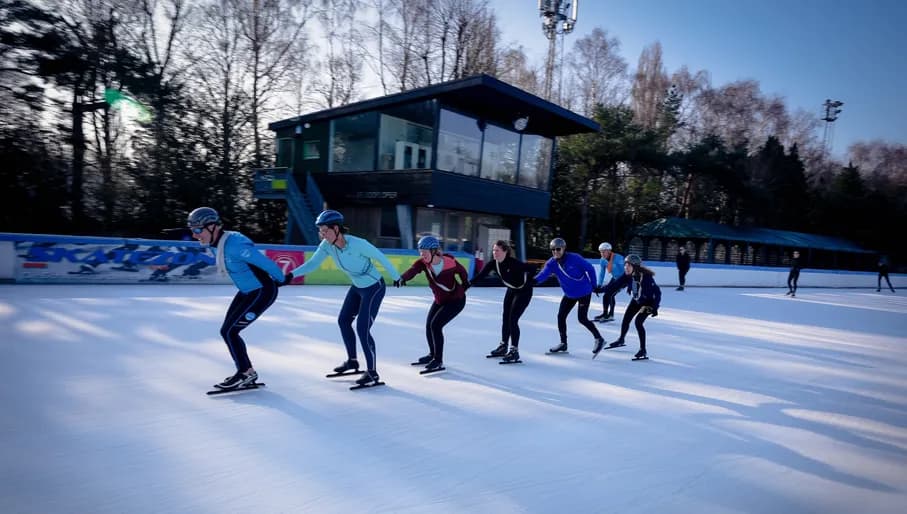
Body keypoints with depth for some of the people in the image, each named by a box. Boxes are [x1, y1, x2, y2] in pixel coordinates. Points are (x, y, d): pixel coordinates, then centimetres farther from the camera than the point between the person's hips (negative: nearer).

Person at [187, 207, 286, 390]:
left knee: (229, 331, -7)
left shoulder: (233, 244, -28)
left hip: (262, 292, -9)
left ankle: (246, 372, 10)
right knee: (227, 331, 9)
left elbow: (265, 263, -25)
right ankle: (247, 373, 20)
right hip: (247, 291, 9)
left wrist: (280, 280, -9)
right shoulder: (218, 243, 3)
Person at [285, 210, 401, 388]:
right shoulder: (327, 245, -13)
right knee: (343, 320, 16)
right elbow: (313, 263, -10)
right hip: (357, 287, 8)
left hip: (375, 288, -8)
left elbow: (381, 258, -20)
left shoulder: (358, 244, -31)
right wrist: (292, 274, -26)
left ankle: (372, 372, 4)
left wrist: (397, 277, -8)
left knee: (362, 328, -11)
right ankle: (352, 361, 35)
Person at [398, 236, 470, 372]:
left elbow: (462, 272, -8)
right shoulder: (423, 262, -17)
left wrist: (465, 285, 8)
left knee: (435, 325, -16)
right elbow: (412, 270, -38)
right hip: (439, 300, 6)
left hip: (456, 300, -6)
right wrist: (402, 278, -59)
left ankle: (438, 361, -3)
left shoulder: (450, 263, -28)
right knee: (429, 326, 10)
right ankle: (433, 354, 35)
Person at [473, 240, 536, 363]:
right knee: (505, 318, 12)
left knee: (513, 319, -12)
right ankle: (503, 347, 27)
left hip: (524, 291, -7)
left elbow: (532, 268, -32)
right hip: (511, 290, 7)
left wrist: (527, 283, -24)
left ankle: (514, 351, -2)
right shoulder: (493, 263, -13)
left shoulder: (514, 263, -32)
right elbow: (481, 275, -20)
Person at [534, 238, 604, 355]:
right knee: (561, 316, 3)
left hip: (584, 292, -6)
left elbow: (590, 269, -13)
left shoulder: (574, 258, -23)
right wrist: (535, 280, -48)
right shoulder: (552, 263, -10)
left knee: (582, 318, -8)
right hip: (569, 294, 6)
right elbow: (544, 273, -27)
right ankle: (563, 343, 19)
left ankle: (599, 338, 12)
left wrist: (593, 285, -7)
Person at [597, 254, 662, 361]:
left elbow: (657, 292, -29)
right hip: (636, 300, 6)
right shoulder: (628, 276, -18)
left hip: (649, 302, -6)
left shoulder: (646, 277, -34)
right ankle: (621, 340, 37)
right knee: (626, 319, 9)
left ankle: (643, 350, -6)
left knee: (638, 322, -18)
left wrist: (655, 308, -31)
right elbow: (617, 284, -15)